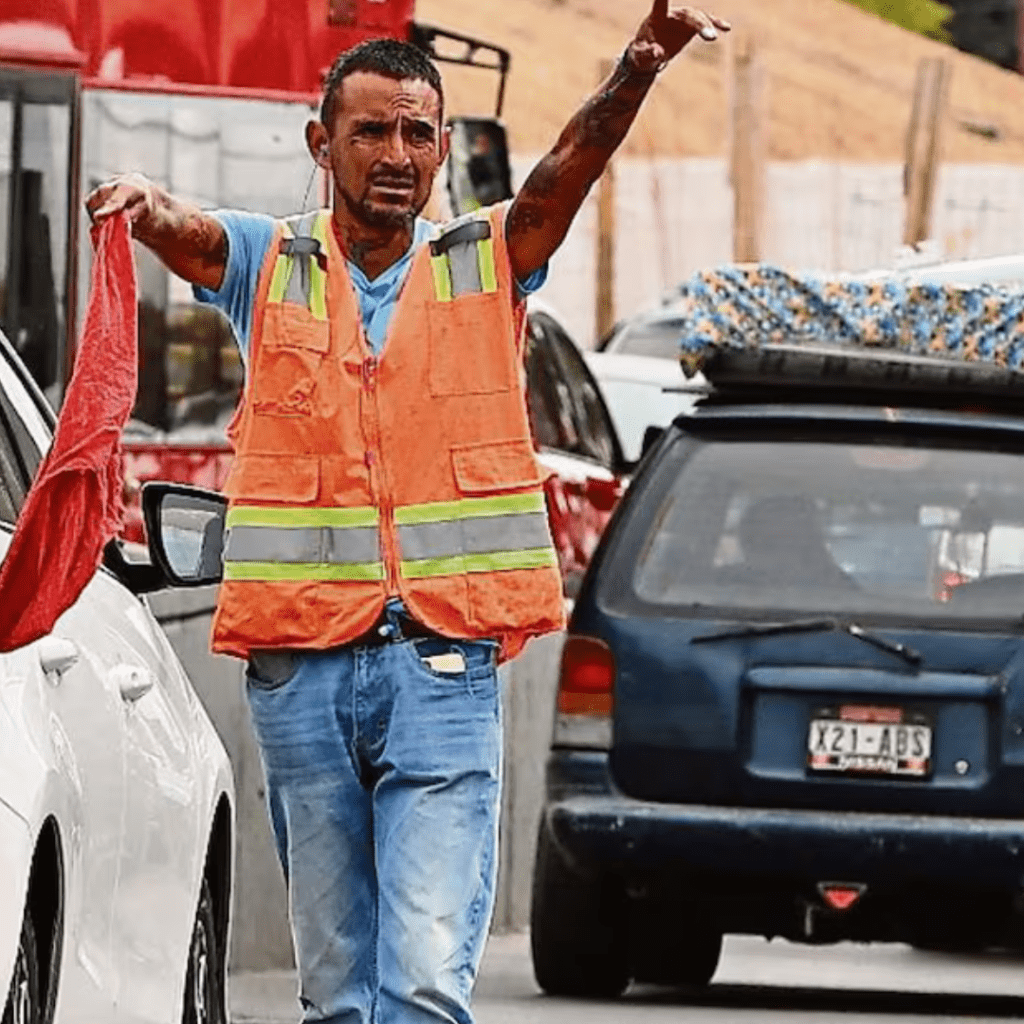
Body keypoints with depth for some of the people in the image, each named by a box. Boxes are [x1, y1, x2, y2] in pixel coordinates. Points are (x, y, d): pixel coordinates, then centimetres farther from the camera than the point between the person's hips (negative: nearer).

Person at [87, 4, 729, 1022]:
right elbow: (180, 231, -11)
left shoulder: (486, 264, 7)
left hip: (442, 669, -1)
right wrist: (145, 204, -37)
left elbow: (573, 164, -9)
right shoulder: (269, 267, 8)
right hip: (300, 670, 1)